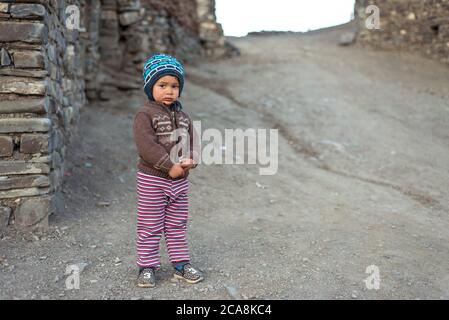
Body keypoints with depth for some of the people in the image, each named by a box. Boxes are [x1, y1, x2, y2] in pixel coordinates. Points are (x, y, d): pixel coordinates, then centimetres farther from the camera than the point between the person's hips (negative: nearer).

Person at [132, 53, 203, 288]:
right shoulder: (145, 115, -11)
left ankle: (181, 264, 26)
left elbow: (191, 141, 9)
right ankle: (147, 266, 15)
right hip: (152, 179, -6)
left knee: (177, 225, 15)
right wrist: (170, 166, -24)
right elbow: (146, 145, -21)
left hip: (180, 179, 6)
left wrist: (190, 160, -13)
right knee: (150, 226, 4)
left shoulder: (182, 116, 10)